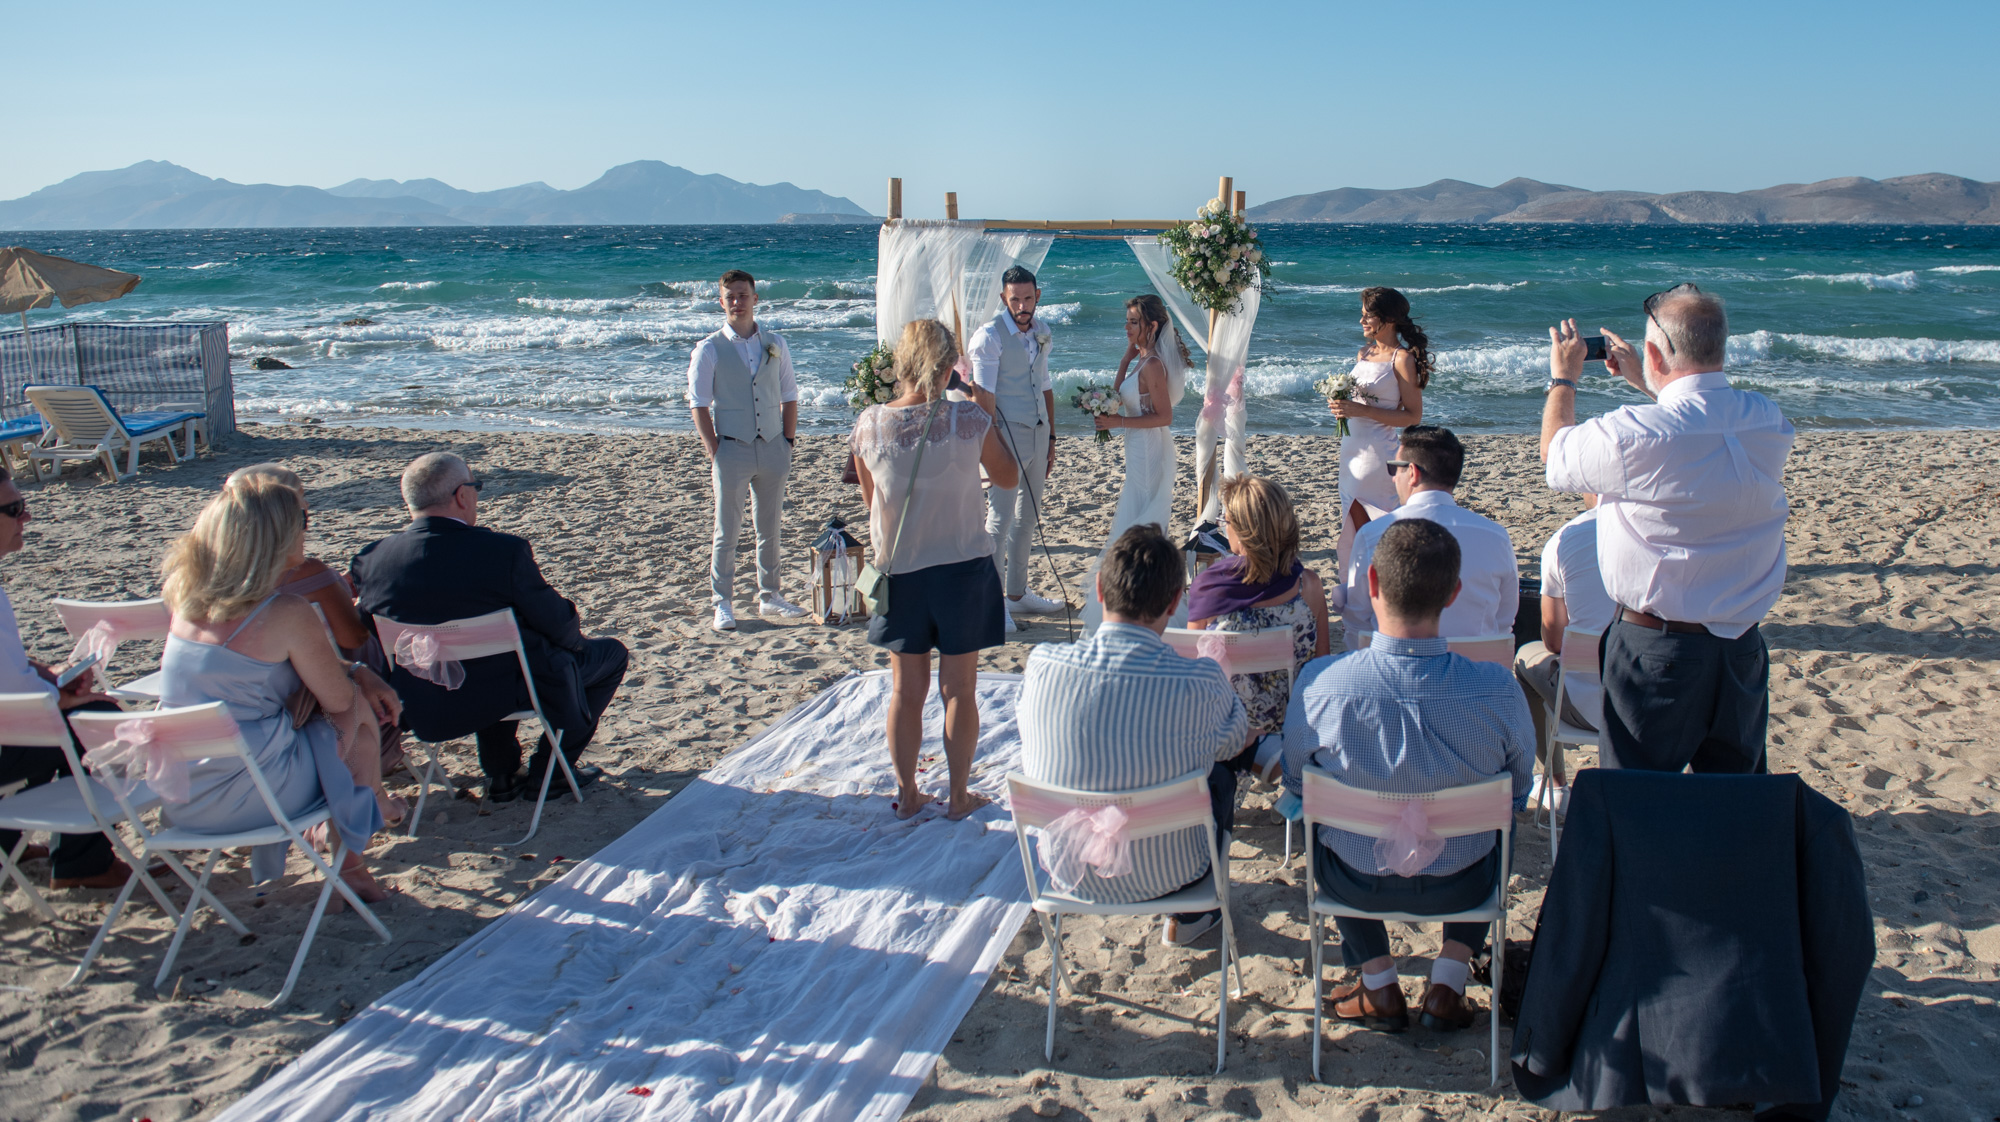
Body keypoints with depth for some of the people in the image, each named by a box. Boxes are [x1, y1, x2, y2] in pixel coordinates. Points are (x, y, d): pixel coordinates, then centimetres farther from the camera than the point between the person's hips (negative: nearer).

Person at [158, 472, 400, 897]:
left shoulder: (189, 598, 2)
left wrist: (356, 672, 11)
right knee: (361, 711, 13)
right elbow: (339, 701, -8)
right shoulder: (288, 615, -20)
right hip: (245, 800, -7)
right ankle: (349, 858, 29)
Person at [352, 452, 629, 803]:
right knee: (610, 653, 17)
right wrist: (575, 636, 11)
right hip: (506, 696, -5)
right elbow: (558, 627, -14)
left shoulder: (371, 559, -11)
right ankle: (547, 773, 19)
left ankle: (500, 775, 31)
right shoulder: (505, 551, -24)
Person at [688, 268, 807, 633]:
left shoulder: (775, 344, 7)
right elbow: (699, 404, -3)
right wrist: (714, 452, -9)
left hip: (772, 447, 3)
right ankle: (723, 604, 12)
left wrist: (788, 441, 3)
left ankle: (770, 596, 24)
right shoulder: (709, 350, -3)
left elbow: (789, 397, 11)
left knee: (770, 528, 11)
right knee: (727, 533, 3)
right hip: (732, 449, -3)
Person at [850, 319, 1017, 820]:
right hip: (963, 567, -1)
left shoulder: (869, 424, -9)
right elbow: (1008, 477, 4)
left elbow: (869, 498, 5)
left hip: (899, 570, 2)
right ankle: (959, 796, 21)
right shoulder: (969, 419, -14)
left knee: (906, 689, 14)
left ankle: (907, 795, 25)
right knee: (959, 690, 11)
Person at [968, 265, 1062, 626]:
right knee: (1001, 517, -8)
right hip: (1008, 433, -7)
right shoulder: (990, 336, -11)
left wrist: (1050, 437, 17)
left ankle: (1018, 593, 24)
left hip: (1039, 432, 7)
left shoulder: (1041, 332, 11)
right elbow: (985, 397, -14)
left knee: (1029, 515, 13)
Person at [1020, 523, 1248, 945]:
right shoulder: (1199, 681, -26)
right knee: (1221, 775, 27)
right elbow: (1232, 740, -3)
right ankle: (1187, 917, 43)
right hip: (1164, 876, -3)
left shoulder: (1041, 663, -20)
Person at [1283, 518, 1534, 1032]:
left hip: (1356, 882, 0)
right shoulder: (1498, 689, -25)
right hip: (1462, 886, 1)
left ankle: (1378, 988, 31)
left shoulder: (1320, 682, -26)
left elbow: (1295, 785, -7)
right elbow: (1518, 793, -5)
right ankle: (1447, 985, 28)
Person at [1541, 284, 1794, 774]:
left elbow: (1555, 454, 0)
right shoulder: (1768, 421, -3)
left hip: (1657, 649, -5)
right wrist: (1645, 382, 32)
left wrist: (1563, 378, 16)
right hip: (1743, 646, 6)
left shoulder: (1634, 435, -21)